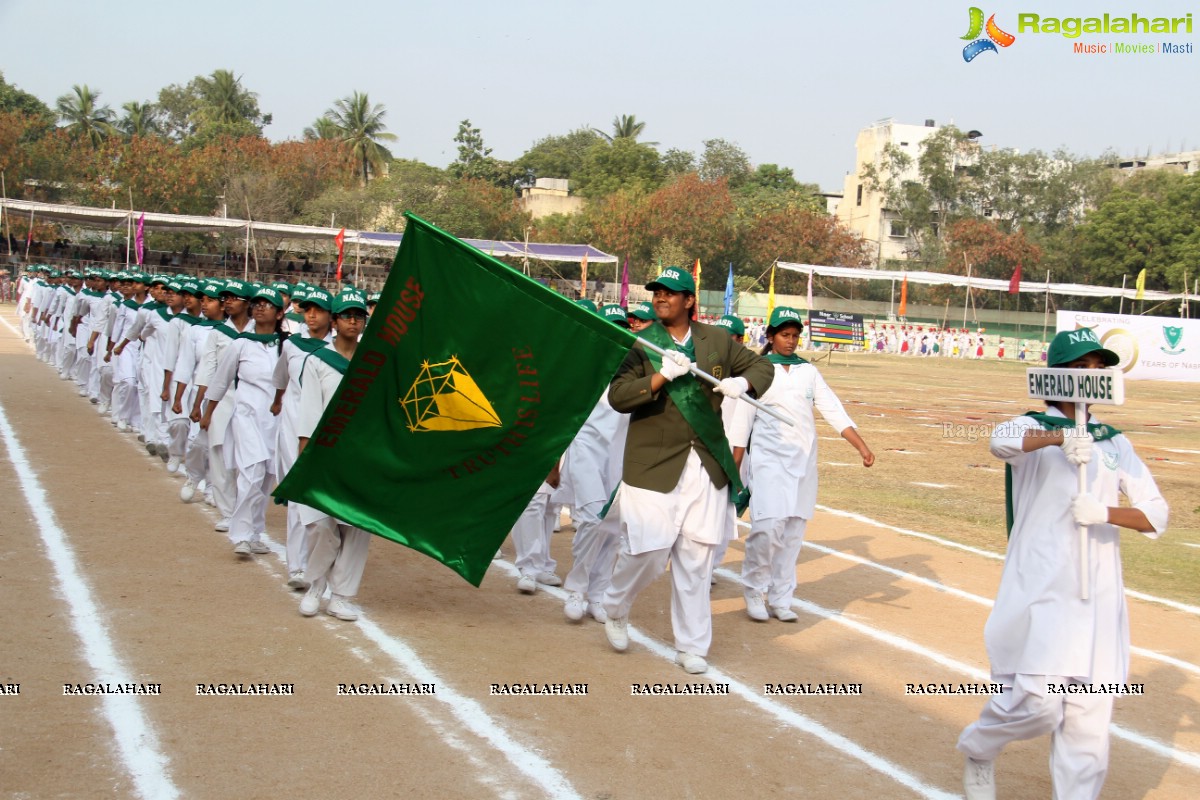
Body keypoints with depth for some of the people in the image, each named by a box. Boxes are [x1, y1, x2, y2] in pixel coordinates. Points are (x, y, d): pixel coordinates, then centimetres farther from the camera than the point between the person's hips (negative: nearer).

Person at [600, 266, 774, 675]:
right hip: (652, 464, -3)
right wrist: (660, 377, -24)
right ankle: (615, 610, 27)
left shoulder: (718, 341, 8)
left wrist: (742, 382, -6)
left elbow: (762, 366, 16)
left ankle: (691, 646, 17)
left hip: (706, 465, 3)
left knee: (695, 558, 6)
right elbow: (618, 396, -11)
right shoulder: (638, 344, -1)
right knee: (647, 551, -4)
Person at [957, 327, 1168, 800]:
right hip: (1041, 588, -4)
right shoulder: (1035, 426, -1)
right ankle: (978, 747, 18)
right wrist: (1060, 437, -45)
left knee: (1089, 717, 3)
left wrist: (1104, 514, -15)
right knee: (1038, 702, -11)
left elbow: (1155, 515, 5)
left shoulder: (1114, 442, 12)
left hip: (1098, 595, 4)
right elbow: (1003, 441, -26)